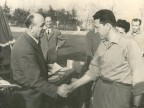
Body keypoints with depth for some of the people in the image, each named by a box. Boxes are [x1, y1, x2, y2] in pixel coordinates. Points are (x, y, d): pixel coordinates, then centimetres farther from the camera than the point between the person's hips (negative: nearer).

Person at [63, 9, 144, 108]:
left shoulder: (129, 44, -14)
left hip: (119, 92, -6)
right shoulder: (103, 44, 8)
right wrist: (73, 86, 12)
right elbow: (93, 71, 14)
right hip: (100, 88, 6)